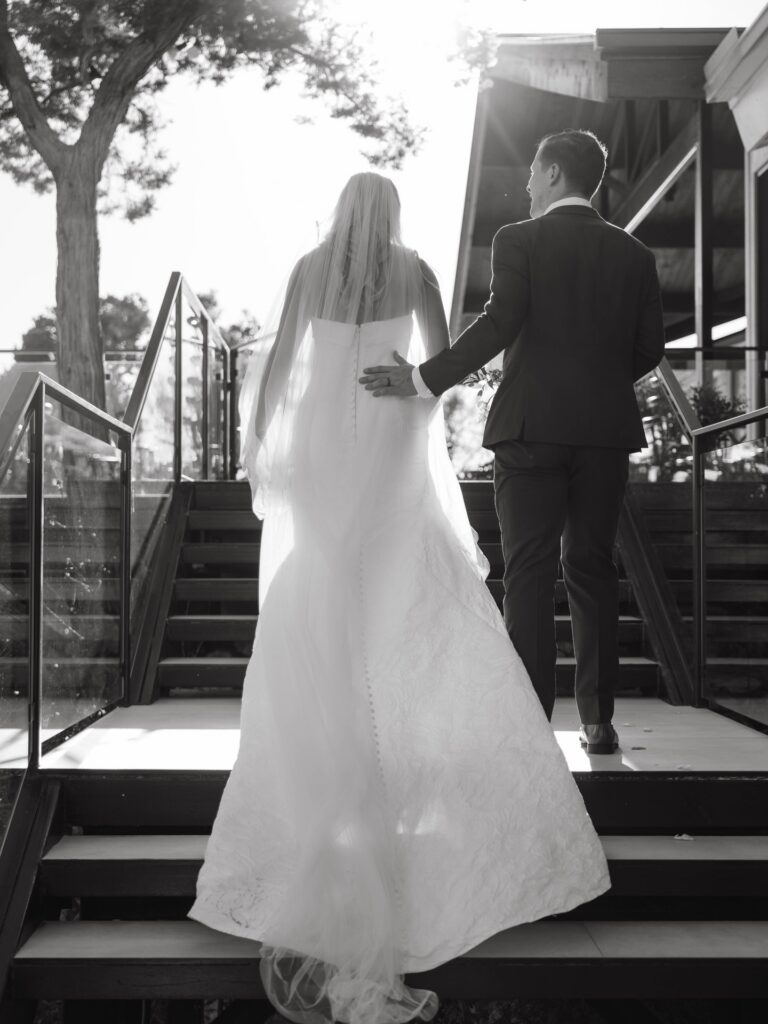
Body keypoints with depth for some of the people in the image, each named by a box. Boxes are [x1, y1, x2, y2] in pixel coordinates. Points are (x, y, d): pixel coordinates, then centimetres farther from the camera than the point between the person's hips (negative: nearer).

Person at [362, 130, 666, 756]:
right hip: (606, 429, 4)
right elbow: (650, 346, 7)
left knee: (528, 575, 0)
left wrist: (424, 380, -11)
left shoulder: (518, 241, -2)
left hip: (531, 427, -3)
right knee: (593, 570, 9)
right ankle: (599, 721, 13)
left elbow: (500, 324, -14)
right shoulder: (633, 253, 10)